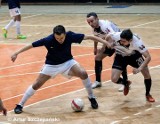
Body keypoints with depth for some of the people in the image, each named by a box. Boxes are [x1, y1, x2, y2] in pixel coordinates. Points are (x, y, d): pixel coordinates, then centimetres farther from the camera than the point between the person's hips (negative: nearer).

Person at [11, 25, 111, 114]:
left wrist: (104, 42, -25)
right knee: (36, 85, -4)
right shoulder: (48, 40, -30)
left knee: (83, 74, -21)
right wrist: (16, 53, -18)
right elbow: (32, 45, -21)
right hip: (51, 64, -1)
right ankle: (20, 105, 12)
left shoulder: (70, 36, -27)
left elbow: (88, 37, -22)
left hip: (67, 62, 1)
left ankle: (91, 98, 0)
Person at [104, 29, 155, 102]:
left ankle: (148, 94, 14)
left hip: (134, 55, -1)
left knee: (147, 74, -14)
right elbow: (107, 37, -12)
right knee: (114, 79, -12)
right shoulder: (116, 36, -37)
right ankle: (126, 84, 25)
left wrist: (139, 69, -45)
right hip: (120, 57, 1)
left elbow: (148, 57, -36)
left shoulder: (137, 42, -38)